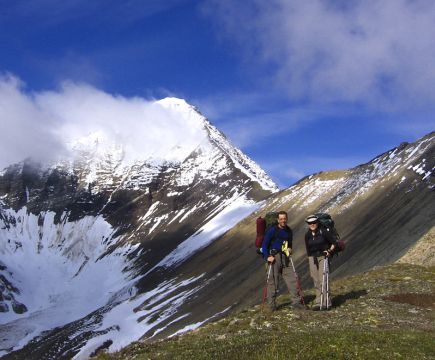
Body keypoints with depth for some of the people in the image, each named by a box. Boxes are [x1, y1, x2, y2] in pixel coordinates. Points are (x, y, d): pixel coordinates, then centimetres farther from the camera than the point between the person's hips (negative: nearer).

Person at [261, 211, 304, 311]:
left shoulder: (289, 231, 13)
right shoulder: (272, 230, -6)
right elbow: (264, 244, -5)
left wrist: (289, 249, 7)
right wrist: (267, 256, -16)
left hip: (285, 258, 6)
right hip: (274, 257, -6)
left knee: (292, 279, 1)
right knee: (273, 281, -4)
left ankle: (295, 302, 7)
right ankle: (271, 304, 4)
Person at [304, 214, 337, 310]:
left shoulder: (323, 232, -6)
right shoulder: (307, 235, 8)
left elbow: (334, 242, 1)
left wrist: (330, 251, -10)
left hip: (323, 257, -4)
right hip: (312, 258, 4)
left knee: (323, 280, -12)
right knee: (316, 281, 4)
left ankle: (325, 303, -8)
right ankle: (319, 302, 9)